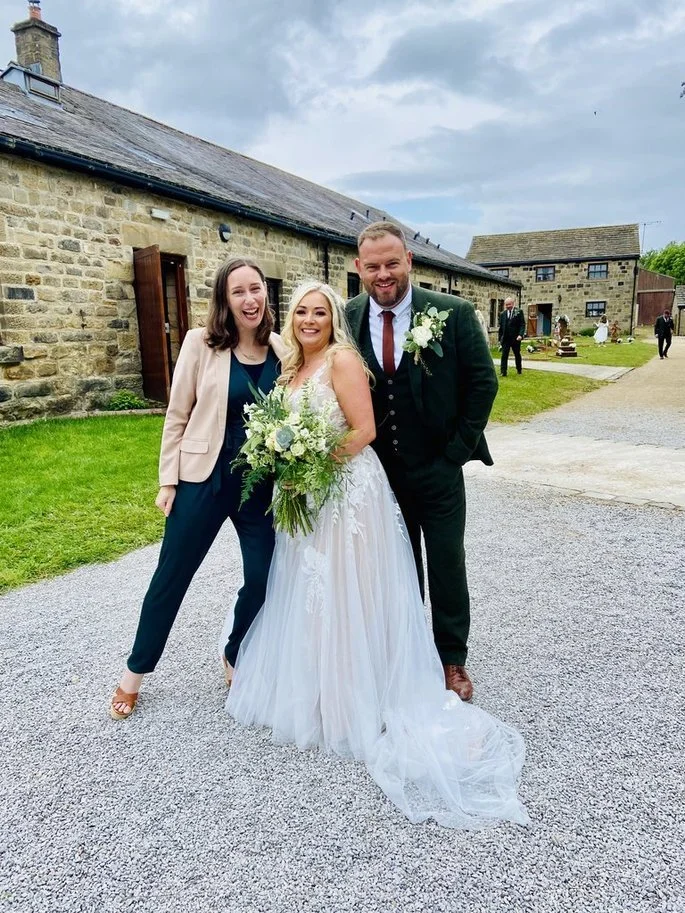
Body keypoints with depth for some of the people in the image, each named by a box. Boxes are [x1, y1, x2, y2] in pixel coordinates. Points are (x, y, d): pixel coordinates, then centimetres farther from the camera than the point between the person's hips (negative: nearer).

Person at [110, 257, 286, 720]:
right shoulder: (201, 343, -8)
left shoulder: (282, 349, 0)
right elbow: (177, 416, -4)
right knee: (172, 575, 11)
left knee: (264, 578, 7)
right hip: (205, 479, -2)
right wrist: (169, 480, -5)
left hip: (263, 484, 3)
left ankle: (235, 659, 36)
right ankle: (136, 671, 32)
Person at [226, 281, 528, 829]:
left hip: (348, 492, -8)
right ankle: (312, 691, 33)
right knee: (309, 596, 16)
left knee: (344, 599, 1)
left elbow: (365, 429, -18)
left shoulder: (342, 359, -11)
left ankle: (354, 706, 17)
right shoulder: (293, 367, 14)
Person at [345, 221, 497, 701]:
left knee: (447, 566, 12)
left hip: (438, 469, -2)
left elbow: (483, 382, -6)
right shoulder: (346, 318, -3)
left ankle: (452, 659, 31)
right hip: (381, 471, 2)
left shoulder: (454, 313, -11)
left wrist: (457, 450, -8)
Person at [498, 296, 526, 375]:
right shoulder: (502, 314, 6)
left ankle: (519, 369, 30)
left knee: (517, 355, 13)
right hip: (505, 338, 1)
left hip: (515, 338, -1)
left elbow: (522, 324, -6)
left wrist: (520, 335, -20)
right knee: (504, 355, -6)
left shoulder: (519, 312, -2)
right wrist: (500, 338, 6)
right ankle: (503, 372, -7)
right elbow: (501, 327, 10)